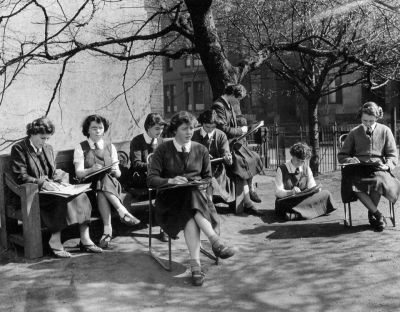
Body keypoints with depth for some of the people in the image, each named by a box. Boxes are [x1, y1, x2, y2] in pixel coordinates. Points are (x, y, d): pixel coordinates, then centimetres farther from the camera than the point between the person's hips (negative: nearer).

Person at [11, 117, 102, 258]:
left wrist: (59, 182, -3)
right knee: (63, 199, -33)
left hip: (49, 188, 6)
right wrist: (42, 183, -22)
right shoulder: (19, 149, -2)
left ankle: (85, 240, -23)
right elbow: (20, 177, -10)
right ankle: (55, 242, -27)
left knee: (81, 195, -20)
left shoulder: (48, 148, 19)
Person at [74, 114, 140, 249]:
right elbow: (79, 173, -4)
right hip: (90, 185, -2)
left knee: (102, 192, -34)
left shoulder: (110, 147, 17)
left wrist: (115, 171, -14)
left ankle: (107, 229, -42)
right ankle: (122, 212, -43)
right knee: (103, 180, -36)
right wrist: (92, 169, -24)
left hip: (111, 184, 2)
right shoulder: (81, 148, 9)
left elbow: (118, 173, 11)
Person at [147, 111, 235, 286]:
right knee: (190, 214, -37)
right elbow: (151, 180, -2)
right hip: (171, 198, -1)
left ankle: (195, 265, -42)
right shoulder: (163, 150, 4)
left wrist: (202, 185, -4)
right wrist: (171, 180, -21)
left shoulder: (201, 150, 13)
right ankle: (215, 241, -44)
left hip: (197, 193, 1)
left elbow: (207, 177, 20)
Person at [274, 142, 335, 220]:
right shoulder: (282, 169, -2)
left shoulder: (306, 169, 11)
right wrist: (291, 192, -28)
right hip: (285, 202, -5)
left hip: (303, 199, 5)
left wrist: (316, 189, -16)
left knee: (326, 193, -22)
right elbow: (278, 192, -9)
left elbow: (312, 187, 8)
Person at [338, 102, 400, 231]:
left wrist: (387, 165, -10)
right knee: (353, 183, -35)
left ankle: (371, 213, -11)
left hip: (378, 168, 0)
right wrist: (351, 161, -7)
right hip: (359, 169, 1)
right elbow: (341, 155, 15)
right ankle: (377, 214, -22)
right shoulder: (354, 132, 14)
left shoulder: (385, 131, 13)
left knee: (378, 181, -37)